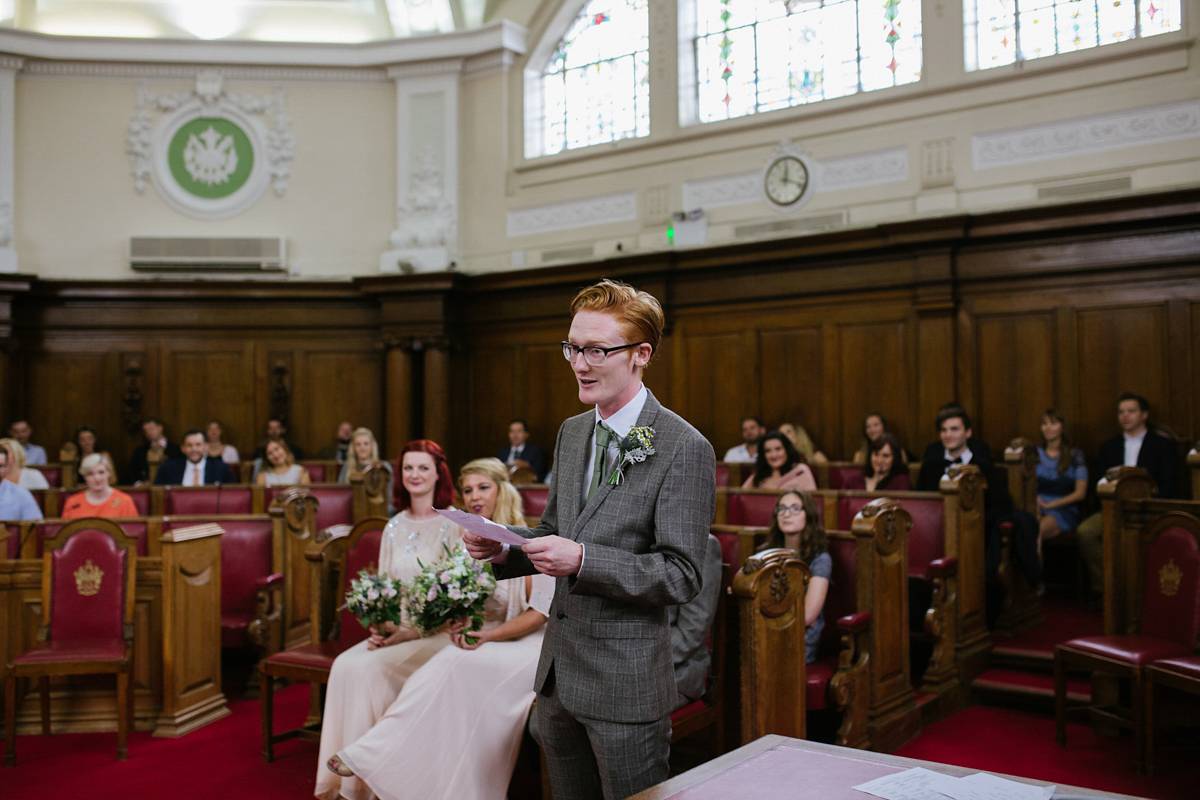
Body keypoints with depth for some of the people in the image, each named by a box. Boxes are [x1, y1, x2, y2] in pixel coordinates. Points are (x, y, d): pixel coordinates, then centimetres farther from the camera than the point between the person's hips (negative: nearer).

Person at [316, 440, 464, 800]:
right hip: (396, 630, 5)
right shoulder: (394, 527, 12)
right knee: (344, 664, -21)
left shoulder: (454, 524, -6)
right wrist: (379, 627, -7)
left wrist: (409, 632, -18)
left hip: (436, 633, -5)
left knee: (370, 669, -26)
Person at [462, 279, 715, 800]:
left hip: (626, 684, -7)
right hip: (558, 678, 7)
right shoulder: (571, 432, 8)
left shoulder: (684, 448, -16)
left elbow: (682, 576, -18)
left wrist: (583, 560, -28)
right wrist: (503, 547, -4)